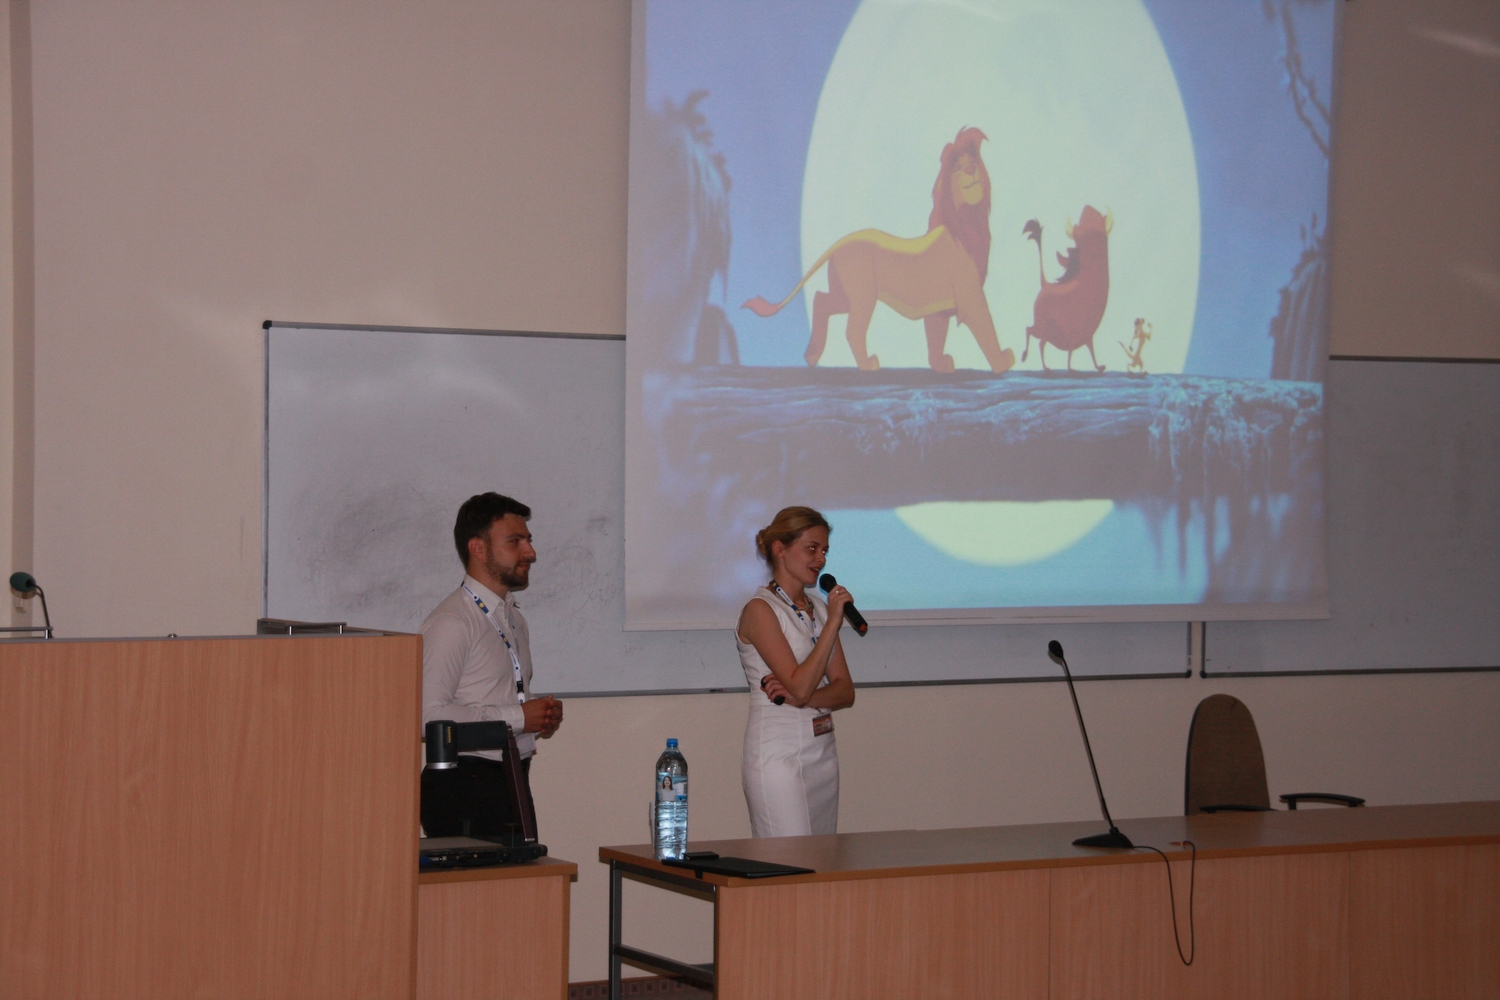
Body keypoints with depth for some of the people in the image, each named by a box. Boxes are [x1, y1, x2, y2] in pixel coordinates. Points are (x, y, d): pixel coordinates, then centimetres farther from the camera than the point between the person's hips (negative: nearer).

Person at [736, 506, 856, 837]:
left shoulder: (819, 608, 13)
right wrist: (832, 623, -17)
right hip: (778, 752, -7)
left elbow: (845, 691, 7)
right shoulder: (760, 610, -9)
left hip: (823, 751, 7)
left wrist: (801, 698, -12)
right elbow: (800, 685, -18)